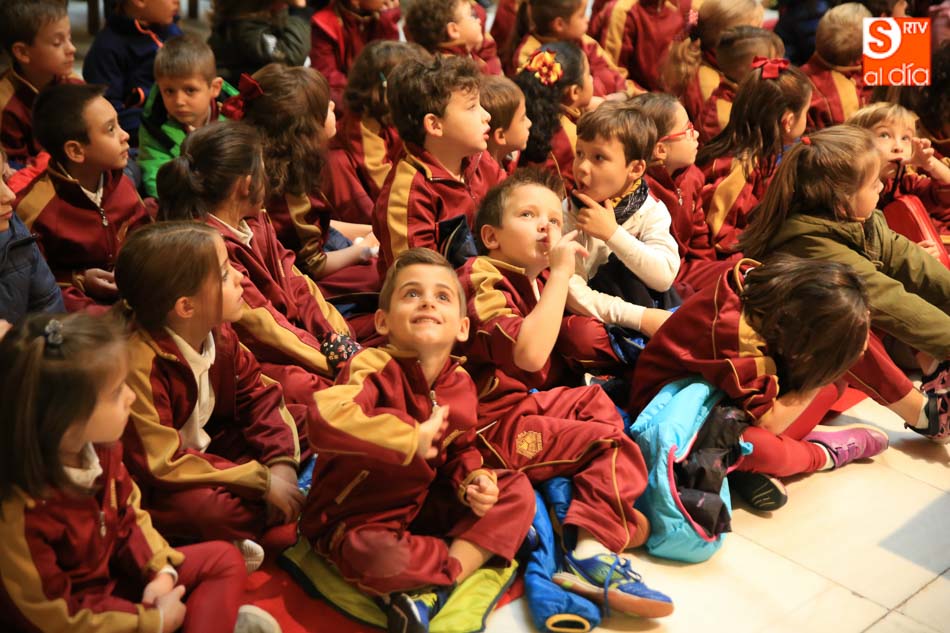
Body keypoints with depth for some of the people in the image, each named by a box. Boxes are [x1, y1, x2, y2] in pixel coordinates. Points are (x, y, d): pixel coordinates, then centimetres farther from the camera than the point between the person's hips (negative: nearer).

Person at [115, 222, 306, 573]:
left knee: (304, 424, 1)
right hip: (153, 484, -8)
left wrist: (281, 462, -15)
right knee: (208, 507, -38)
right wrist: (262, 481, -27)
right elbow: (162, 463, -30)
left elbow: (258, 394, 1)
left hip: (208, 448, 8)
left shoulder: (220, 333, -8)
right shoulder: (140, 363, -32)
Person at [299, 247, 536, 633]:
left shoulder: (461, 385, -3)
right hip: (358, 519, -7)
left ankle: (429, 591, -14)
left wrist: (474, 480, -9)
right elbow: (325, 422, -45)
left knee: (517, 490, -1)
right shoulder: (374, 366, -24)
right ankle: (483, 547, -10)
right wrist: (413, 438, -35)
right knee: (377, 559, -40)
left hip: (424, 505, 7)